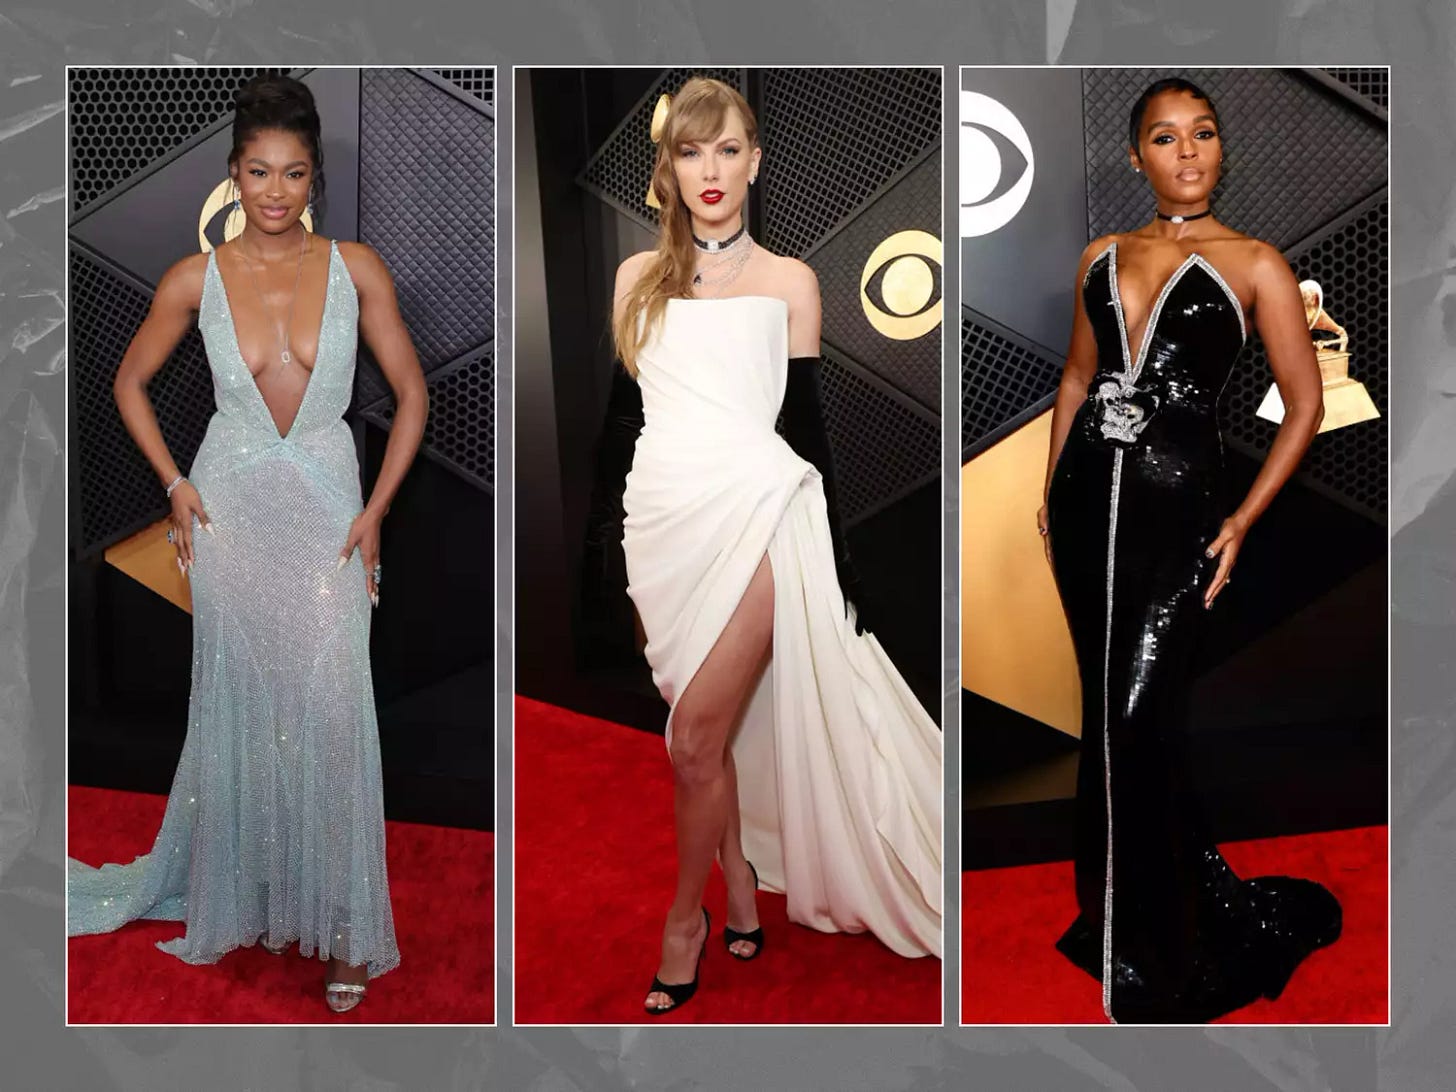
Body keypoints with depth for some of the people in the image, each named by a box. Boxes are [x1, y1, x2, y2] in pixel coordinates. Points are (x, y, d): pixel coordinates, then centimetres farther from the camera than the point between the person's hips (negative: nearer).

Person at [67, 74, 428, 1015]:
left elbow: (411, 392, 1)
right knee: (239, 706, 10)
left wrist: (376, 510, -4)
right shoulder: (197, 279, -3)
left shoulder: (356, 268, -4)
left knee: (330, 709, -4)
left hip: (326, 512, -1)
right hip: (231, 508, 1)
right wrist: (175, 484, 0)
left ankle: (341, 922, 8)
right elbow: (130, 383, 10)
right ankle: (239, 893, 30)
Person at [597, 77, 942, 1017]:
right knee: (708, 732, 9)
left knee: (697, 736, -7)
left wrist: (837, 553, 5)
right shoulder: (638, 277, 14)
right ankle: (742, 891, 27)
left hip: (752, 508, -3)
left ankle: (686, 919, 12)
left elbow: (808, 422, 7)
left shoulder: (789, 281, 8)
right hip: (661, 514, 3)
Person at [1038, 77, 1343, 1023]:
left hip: (1177, 503, -5)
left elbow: (1305, 404, 1)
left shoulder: (1255, 264, 1)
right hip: (1088, 496, 5)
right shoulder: (1103, 258, 13)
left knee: (1136, 720, -9)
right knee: (1108, 712, 10)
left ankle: (1150, 960, 8)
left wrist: (1243, 523, -6)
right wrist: (1052, 489, 13)